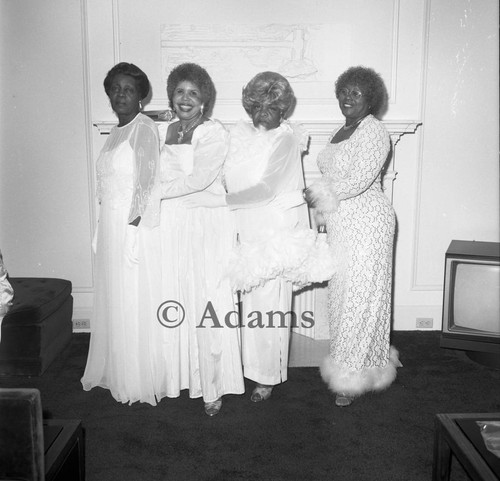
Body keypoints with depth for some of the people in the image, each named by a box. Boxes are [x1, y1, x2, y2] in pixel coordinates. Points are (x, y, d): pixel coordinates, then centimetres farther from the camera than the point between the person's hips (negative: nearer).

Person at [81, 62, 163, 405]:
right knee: (114, 302, 14)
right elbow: (110, 184, 13)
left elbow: (146, 183, -16)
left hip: (134, 226, -8)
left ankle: (142, 381, 15)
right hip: (110, 225, 8)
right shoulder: (116, 132, 15)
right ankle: (115, 373, 28)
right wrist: (101, 231, 11)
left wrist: (134, 225, -21)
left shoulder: (145, 128, -9)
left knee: (137, 303, 1)